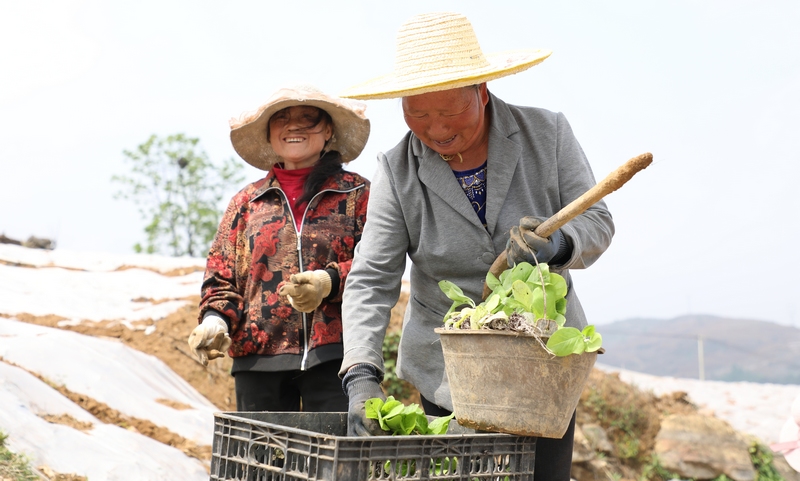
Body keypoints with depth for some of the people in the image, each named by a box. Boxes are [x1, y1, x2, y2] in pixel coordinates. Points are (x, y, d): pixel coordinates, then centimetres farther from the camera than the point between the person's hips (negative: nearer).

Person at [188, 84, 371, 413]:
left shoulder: (357, 193, 9)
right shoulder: (246, 202, 17)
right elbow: (221, 276, 14)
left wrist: (330, 281, -18)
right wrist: (215, 319, -5)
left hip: (334, 355, -2)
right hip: (258, 359, 3)